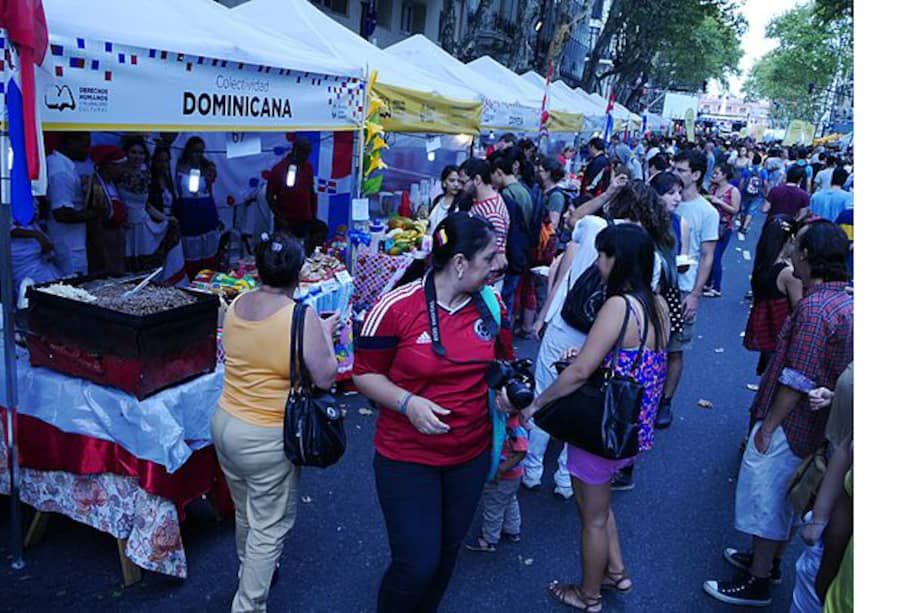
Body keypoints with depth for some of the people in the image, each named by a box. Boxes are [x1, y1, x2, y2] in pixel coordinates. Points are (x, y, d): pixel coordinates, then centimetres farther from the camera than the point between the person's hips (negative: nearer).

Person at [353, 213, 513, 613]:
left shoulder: (491, 304, -3)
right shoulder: (396, 307, -18)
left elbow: (502, 361, 13)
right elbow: (365, 373, -9)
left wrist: (503, 386, -9)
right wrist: (408, 403, -25)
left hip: (472, 454, 5)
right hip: (407, 458, -5)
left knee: (447, 551, 22)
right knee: (416, 564, -3)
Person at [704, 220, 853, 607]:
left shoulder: (813, 307, -26)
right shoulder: (845, 301, 2)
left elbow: (797, 381, -25)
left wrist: (767, 426, -17)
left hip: (788, 424, -9)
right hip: (813, 426, 9)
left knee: (765, 499, 6)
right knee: (784, 498, 24)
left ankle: (757, 583, 21)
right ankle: (769, 559, 42)